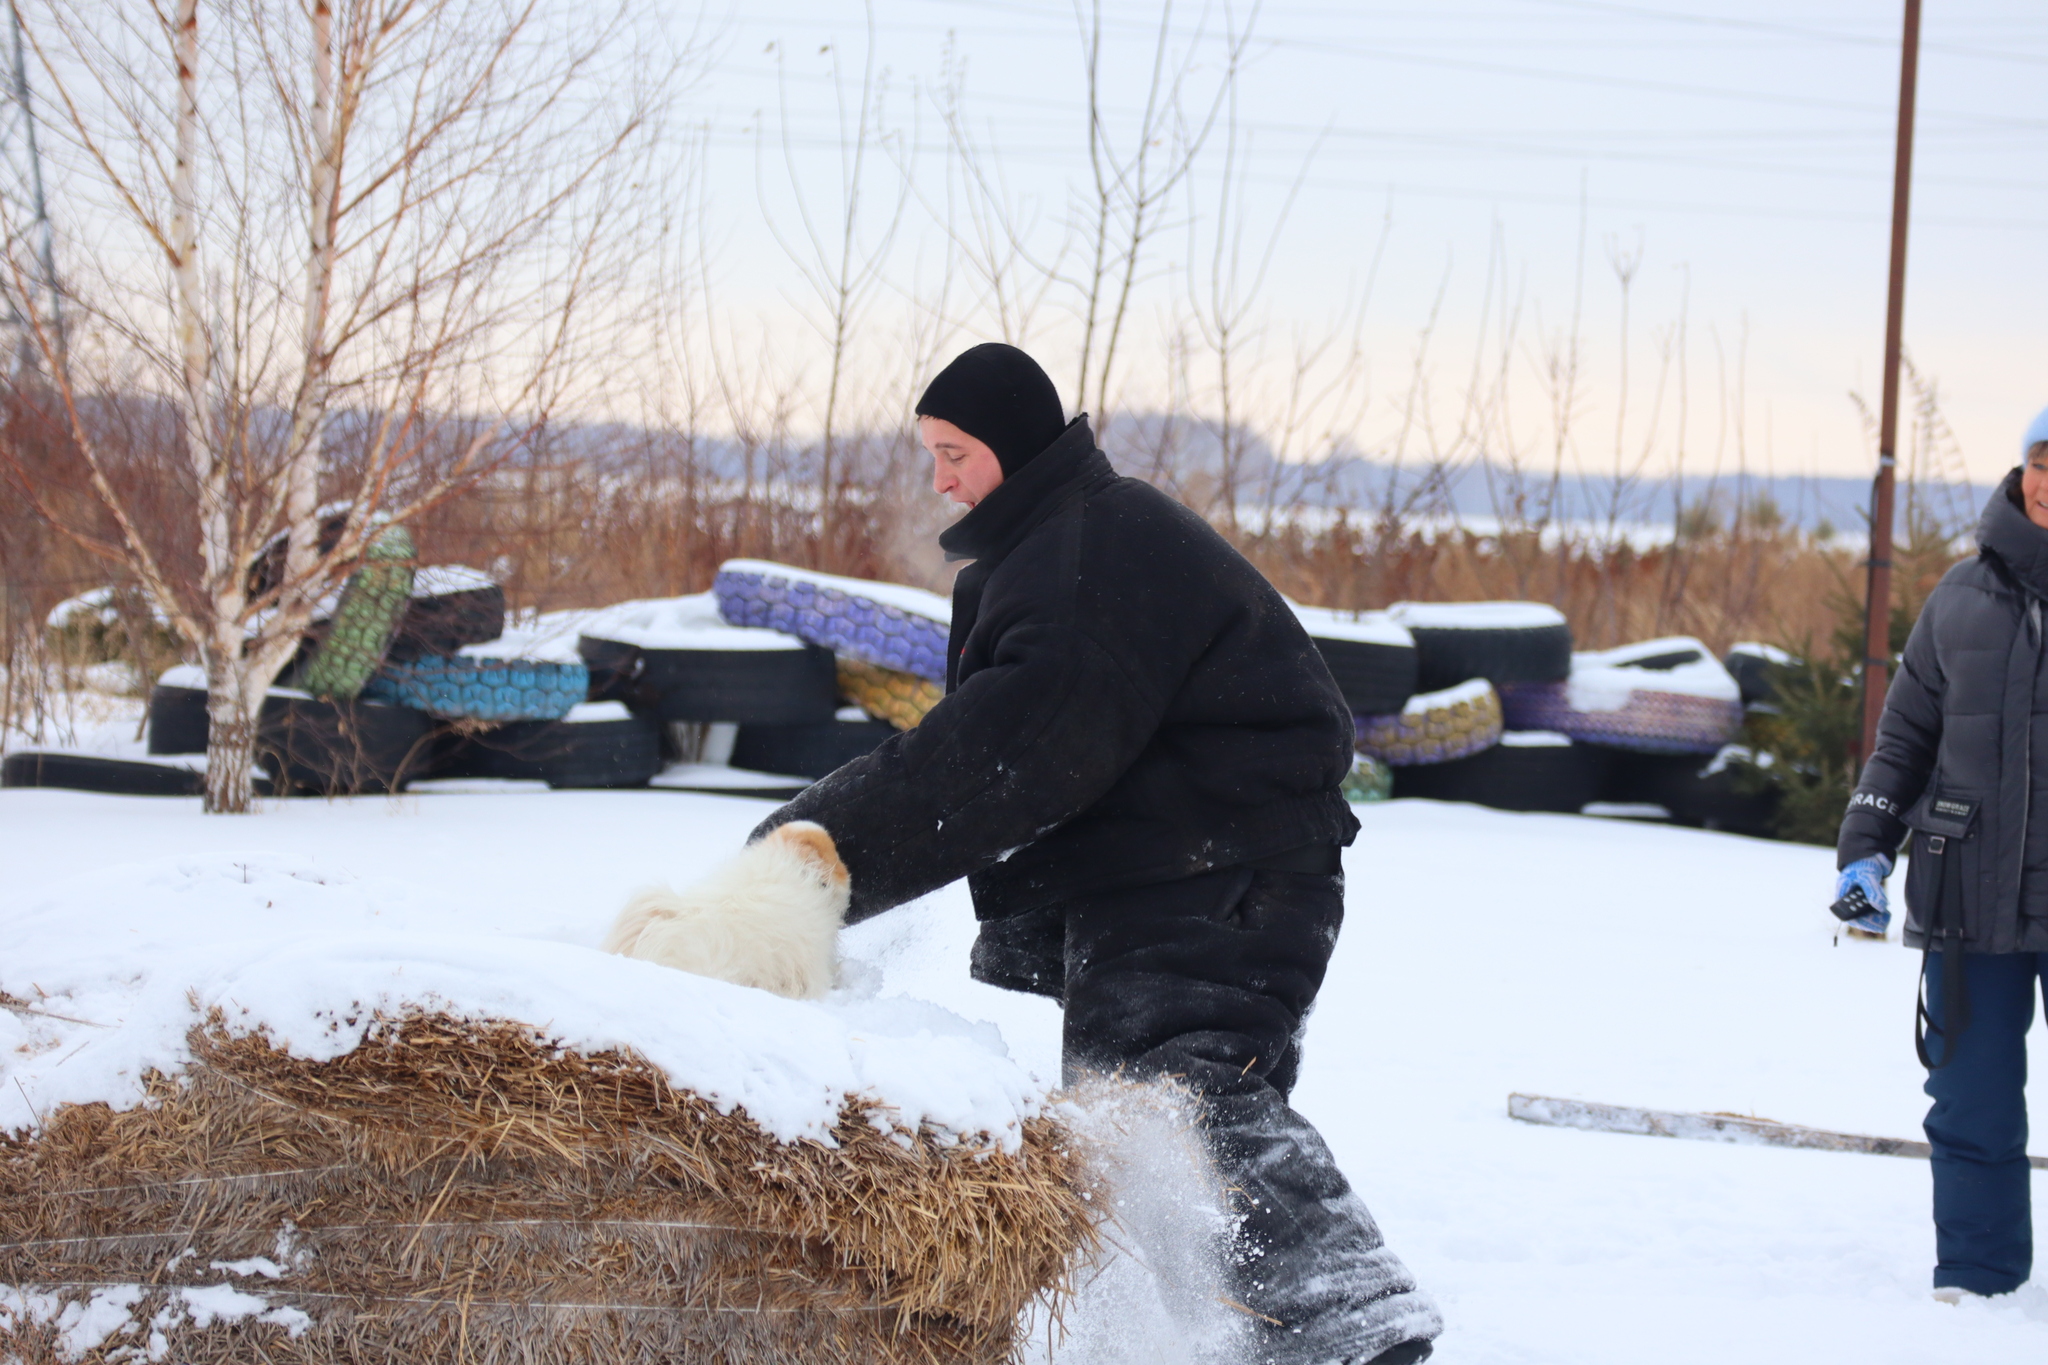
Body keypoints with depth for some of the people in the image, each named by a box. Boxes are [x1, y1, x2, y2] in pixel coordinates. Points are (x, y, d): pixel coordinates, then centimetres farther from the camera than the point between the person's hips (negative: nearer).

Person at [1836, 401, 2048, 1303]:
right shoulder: (1963, 598, 7)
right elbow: (1907, 732, 14)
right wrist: (1864, 848, 5)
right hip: (1971, 908, 2)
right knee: (1972, 1109, 5)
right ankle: (1973, 1278, 15)